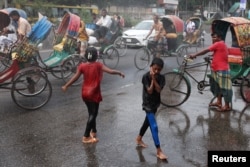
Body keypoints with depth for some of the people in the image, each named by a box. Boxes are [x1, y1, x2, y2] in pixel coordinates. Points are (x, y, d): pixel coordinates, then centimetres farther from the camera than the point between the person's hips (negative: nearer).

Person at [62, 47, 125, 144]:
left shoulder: (82, 66, -1)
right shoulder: (98, 65, -10)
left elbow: (75, 77, -2)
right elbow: (111, 71, -14)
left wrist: (66, 86, 9)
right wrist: (119, 73, 3)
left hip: (85, 93, 5)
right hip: (94, 94, -5)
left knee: (92, 113, 21)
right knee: (93, 114, 3)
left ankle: (93, 131, 32)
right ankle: (86, 137, 2)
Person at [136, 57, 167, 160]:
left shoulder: (161, 78, -5)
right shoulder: (146, 77, -17)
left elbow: (158, 89, -17)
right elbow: (150, 91, -22)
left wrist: (154, 79, -21)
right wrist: (152, 79, -22)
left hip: (155, 103, 6)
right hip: (148, 104, -6)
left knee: (148, 122, 22)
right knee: (154, 127, -11)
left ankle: (139, 139, 45)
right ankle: (159, 151, -9)